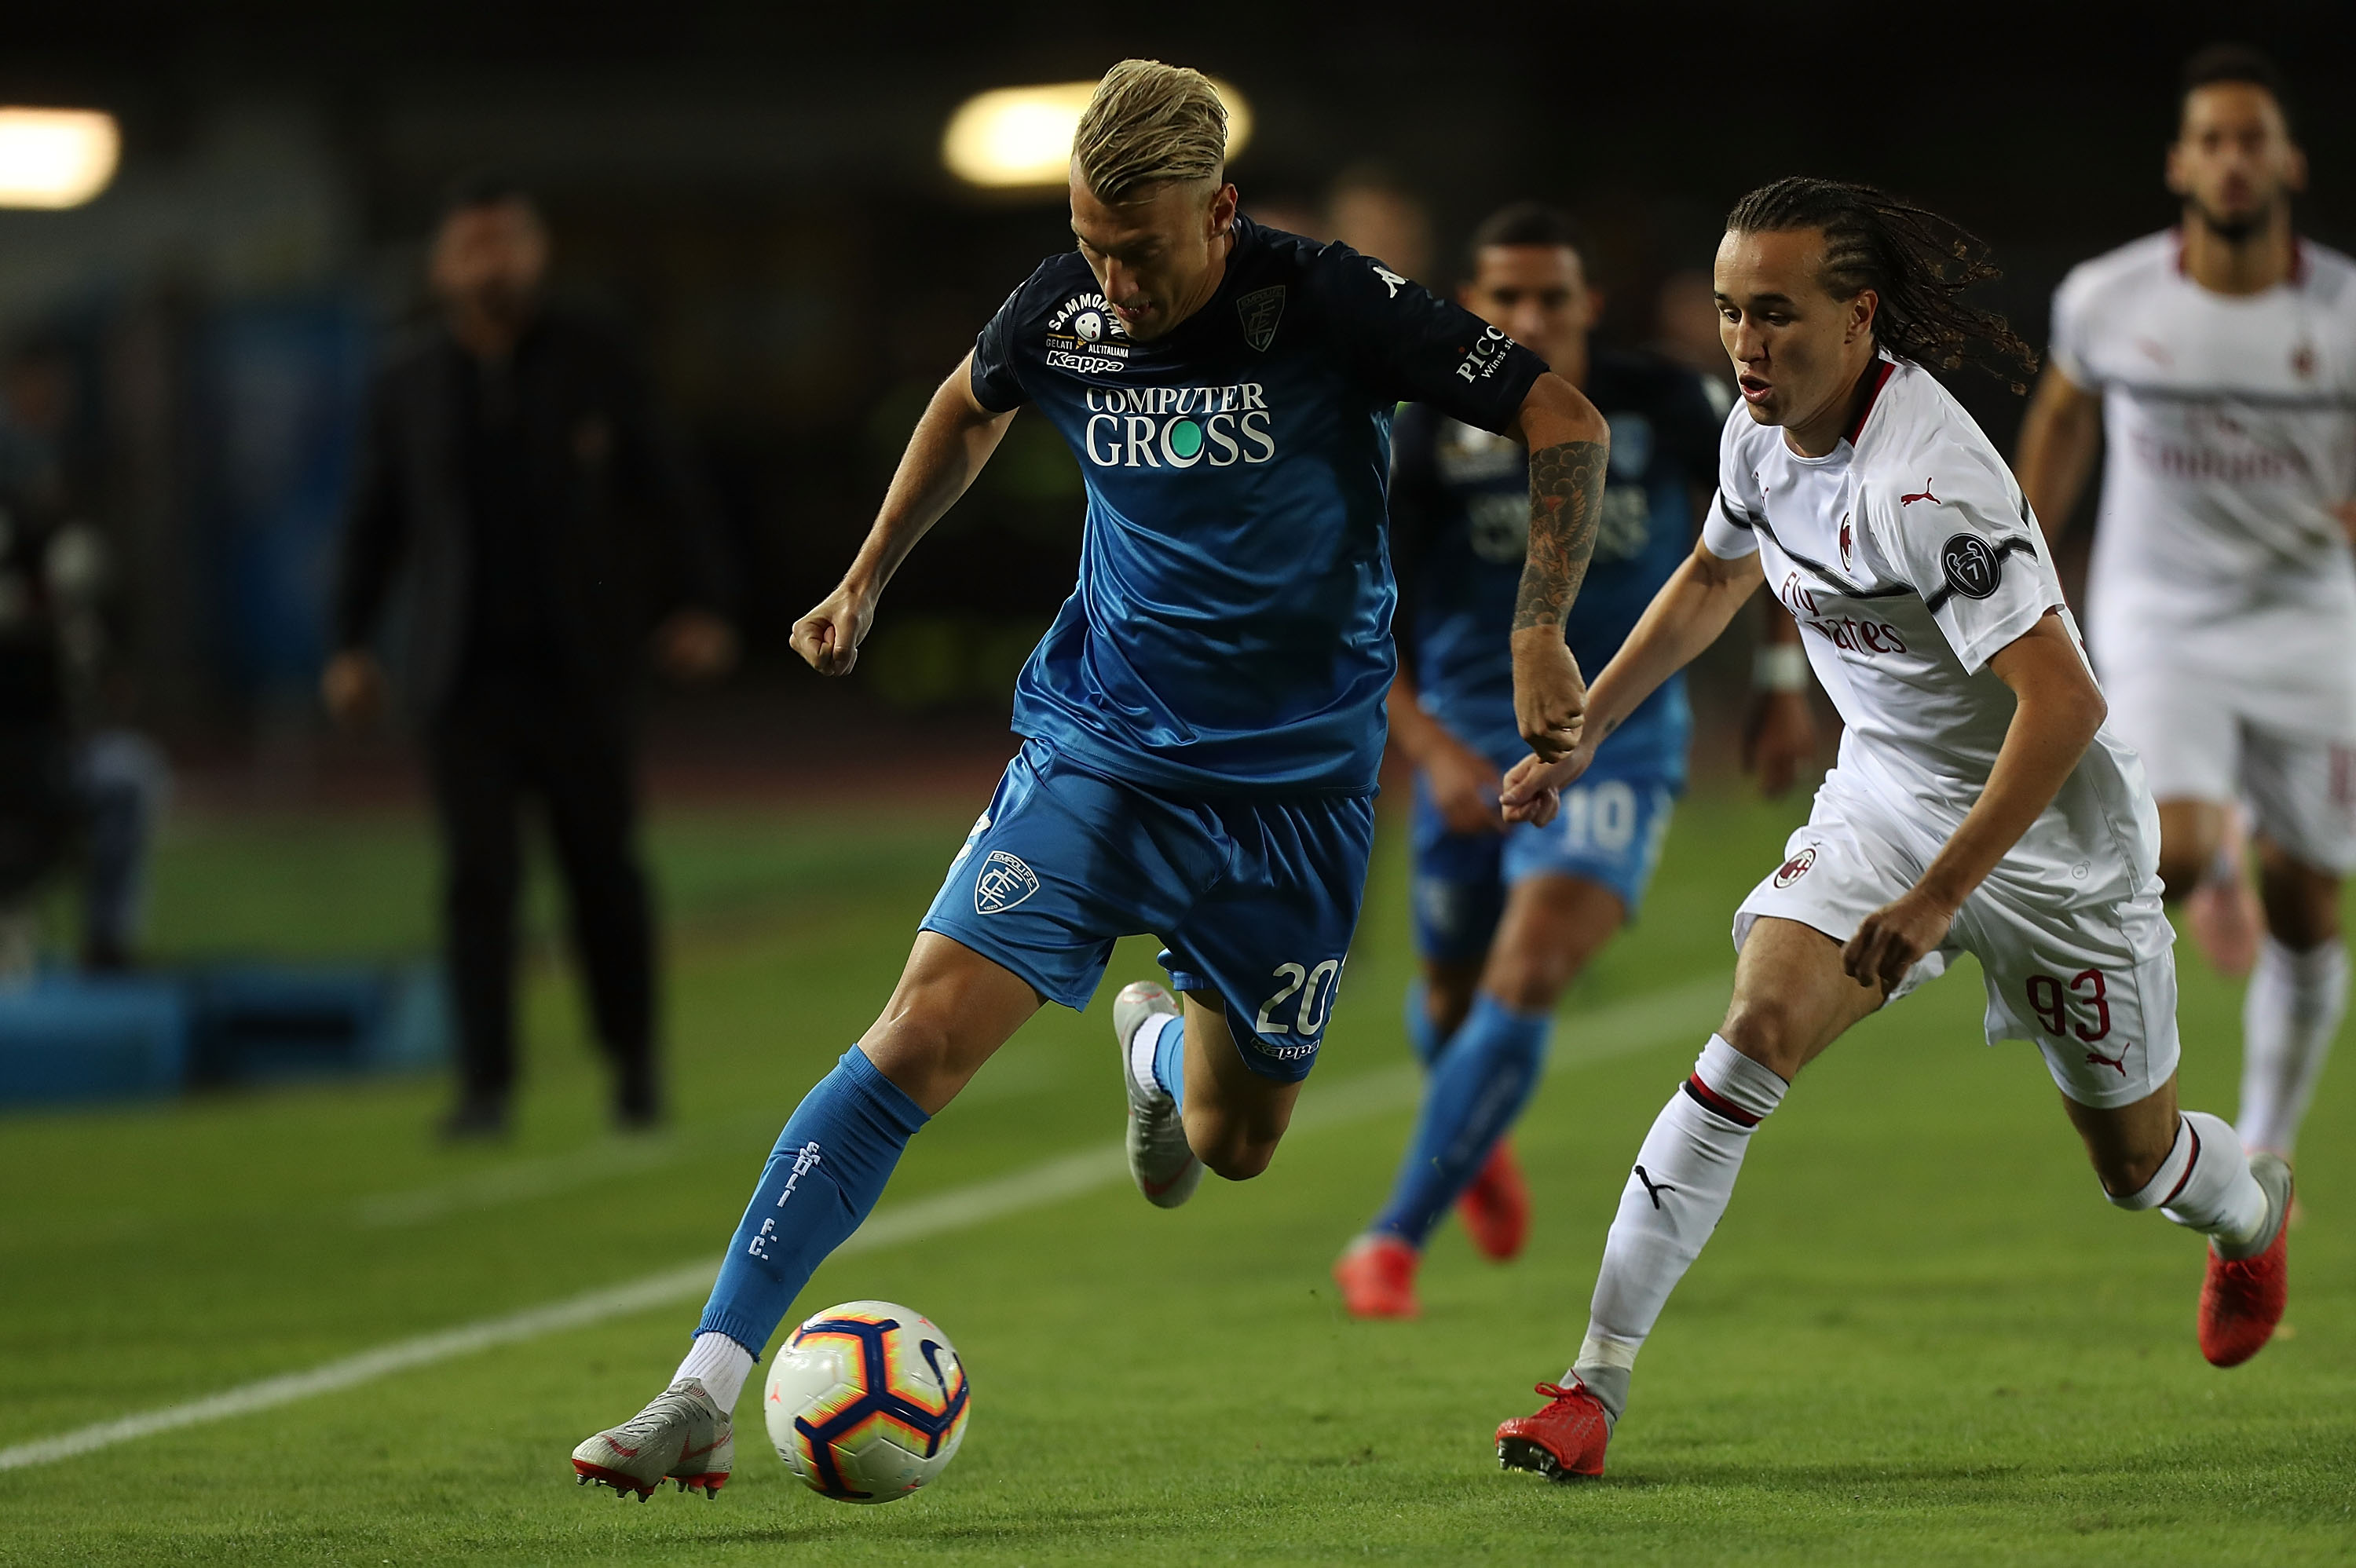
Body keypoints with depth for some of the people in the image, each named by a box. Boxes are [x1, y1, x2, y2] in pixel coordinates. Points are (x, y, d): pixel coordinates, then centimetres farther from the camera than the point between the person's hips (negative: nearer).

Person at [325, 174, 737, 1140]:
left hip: (575, 666, 0)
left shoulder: (594, 371, 4)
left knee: (604, 871, 3)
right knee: (479, 876, -8)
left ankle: (634, 1068, 19)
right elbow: (374, 523, 11)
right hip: (464, 675, 0)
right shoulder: (409, 388, 7)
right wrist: (351, 644, 5)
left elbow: (661, 497, 5)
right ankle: (485, 1085, -6)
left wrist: (695, 606, -5)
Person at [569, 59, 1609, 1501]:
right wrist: (868, 580, 19)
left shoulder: (1332, 307, -17)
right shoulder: (1063, 314, -6)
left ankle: (1161, 1042, 49)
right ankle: (704, 1397, -18)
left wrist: (1540, 636, -18)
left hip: (1295, 787, -1)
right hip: (1097, 749, 1)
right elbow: (971, 407, 20)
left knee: (1235, 1148, 9)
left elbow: (1565, 419, -10)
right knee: (920, 1042, -17)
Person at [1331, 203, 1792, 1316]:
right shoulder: (1426, 438, -13)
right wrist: (1429, 745, -30)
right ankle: (1477, 1139, 54)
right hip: (1474, 746, 2)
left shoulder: (1660, 407, -9)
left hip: (1620, 738, -1)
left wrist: (1784, 674, 8)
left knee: (1526, 977, -22)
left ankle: (1395, 1239, -18)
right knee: (1455, 992, 16)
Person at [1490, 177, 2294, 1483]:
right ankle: (1594, 1384, -19)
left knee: (2134, 1159, 12)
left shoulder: (1925, 482, -33)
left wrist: (1936, 898, -35)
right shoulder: (1765, 434, -7)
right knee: (1755, 1034, -18)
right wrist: (1580, 735, 16)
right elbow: (1713, 576, 17)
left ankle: (2252, 1211, 51)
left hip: (2046, 825, -6)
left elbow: (2065, 703, -36)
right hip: (1882, 793, 6)